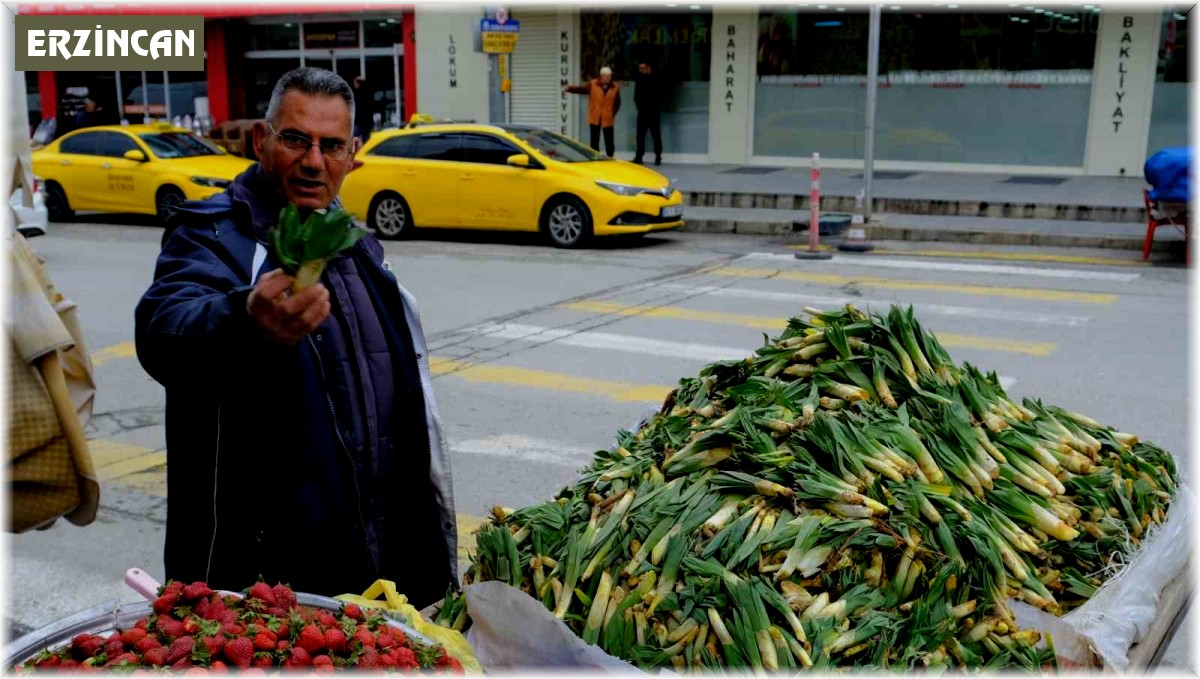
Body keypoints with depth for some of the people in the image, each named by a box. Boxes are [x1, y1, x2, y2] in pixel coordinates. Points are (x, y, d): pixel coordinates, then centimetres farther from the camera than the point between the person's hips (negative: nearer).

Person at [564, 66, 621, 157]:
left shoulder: (615, 87, 0)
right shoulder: (592, 84, -2)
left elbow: (617, 103, 5)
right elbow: (580, 89, -10)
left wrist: (612, 113, -5)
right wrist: (569, 88, -27)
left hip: (608, 119, 0)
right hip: (595, 118, 0)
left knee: (609, 141, 4)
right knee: (594, 141, 6)